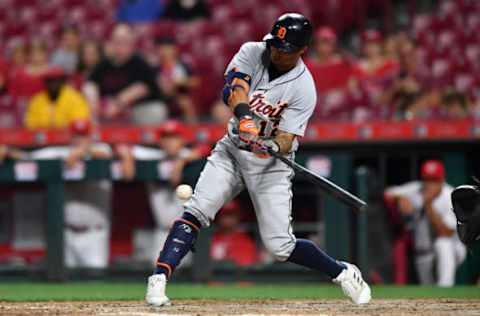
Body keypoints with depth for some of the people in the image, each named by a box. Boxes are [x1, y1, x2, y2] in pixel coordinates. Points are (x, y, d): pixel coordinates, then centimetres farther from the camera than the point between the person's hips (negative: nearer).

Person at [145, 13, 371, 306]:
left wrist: (273, 147, -45)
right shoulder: (252, 52, -9)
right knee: (196, 211, -18)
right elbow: (233, 88, -27)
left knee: (280, 245, -6)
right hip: (232, 150, 3)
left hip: (271, 164, -3)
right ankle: (159, 279, -19)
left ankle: (344, 273, 15)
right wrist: (244, 115, -47)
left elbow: (286, 141, -22)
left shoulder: (303, 88, -18)